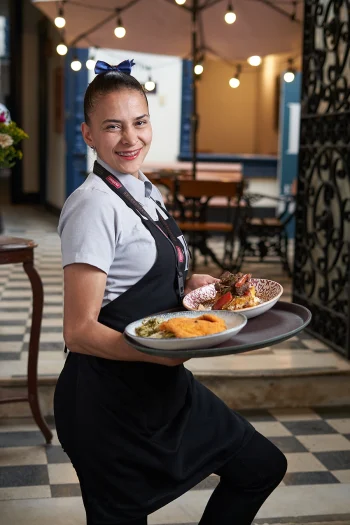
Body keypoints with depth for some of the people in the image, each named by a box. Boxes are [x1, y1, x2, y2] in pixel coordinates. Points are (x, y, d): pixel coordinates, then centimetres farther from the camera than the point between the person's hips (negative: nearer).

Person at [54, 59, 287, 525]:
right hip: (110, 397, -9)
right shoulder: (94, 205, -18)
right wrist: (158, 352, -35)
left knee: (262, 466, 16)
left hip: (164, 383, 9)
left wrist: (190, 283, 1)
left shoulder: (147, 193, 9)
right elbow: (80, 331, -20)